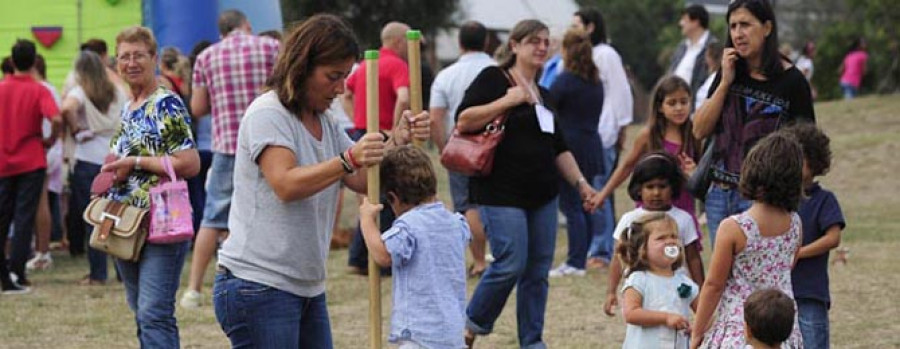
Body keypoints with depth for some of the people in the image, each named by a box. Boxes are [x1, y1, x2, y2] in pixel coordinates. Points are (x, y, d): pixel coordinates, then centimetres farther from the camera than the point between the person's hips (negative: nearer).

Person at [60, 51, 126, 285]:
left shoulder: (81, 93, -7)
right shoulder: (118, 94, 8)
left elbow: (67, 108, -26)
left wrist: (76, 129, -11)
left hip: (88, 161, -4)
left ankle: (98, 274, 2)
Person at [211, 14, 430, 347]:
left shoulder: (326, 123, 16)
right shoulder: (267, 114, -11)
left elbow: (363, 180, 7)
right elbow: (285, 185, -24)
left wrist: (398, 141, -8)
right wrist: (349, 160, -34)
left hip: (308, 288, 9)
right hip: (258, 286, -9)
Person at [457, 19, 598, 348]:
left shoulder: (543, 96, 19)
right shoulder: (492, 79, -3)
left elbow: (559, 148, 23)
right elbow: (463, 121, -13)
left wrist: (580, 183, 13)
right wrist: (507, 101, -17)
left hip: (542, 195, 7)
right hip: (502, 194, -7)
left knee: (538, 270, 5)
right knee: (511, 264, -14)